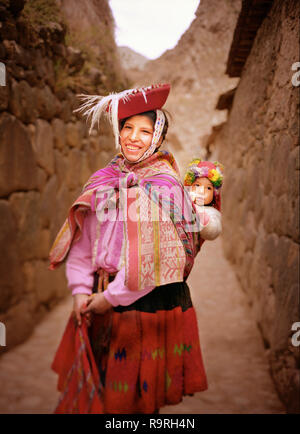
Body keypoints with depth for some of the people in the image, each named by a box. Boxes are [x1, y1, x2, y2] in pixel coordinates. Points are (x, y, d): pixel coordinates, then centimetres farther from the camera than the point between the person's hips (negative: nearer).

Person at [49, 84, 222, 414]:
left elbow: (156, 255, -18)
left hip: (151, 300, -4)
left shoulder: (165, 186, -11)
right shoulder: (102, 182, 4)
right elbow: (81, 240, 4)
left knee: (140, 391, 10)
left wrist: (112, 297, -15)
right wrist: (81, 290, -7)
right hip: (102, 298, 5)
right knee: (95, 385, 17)